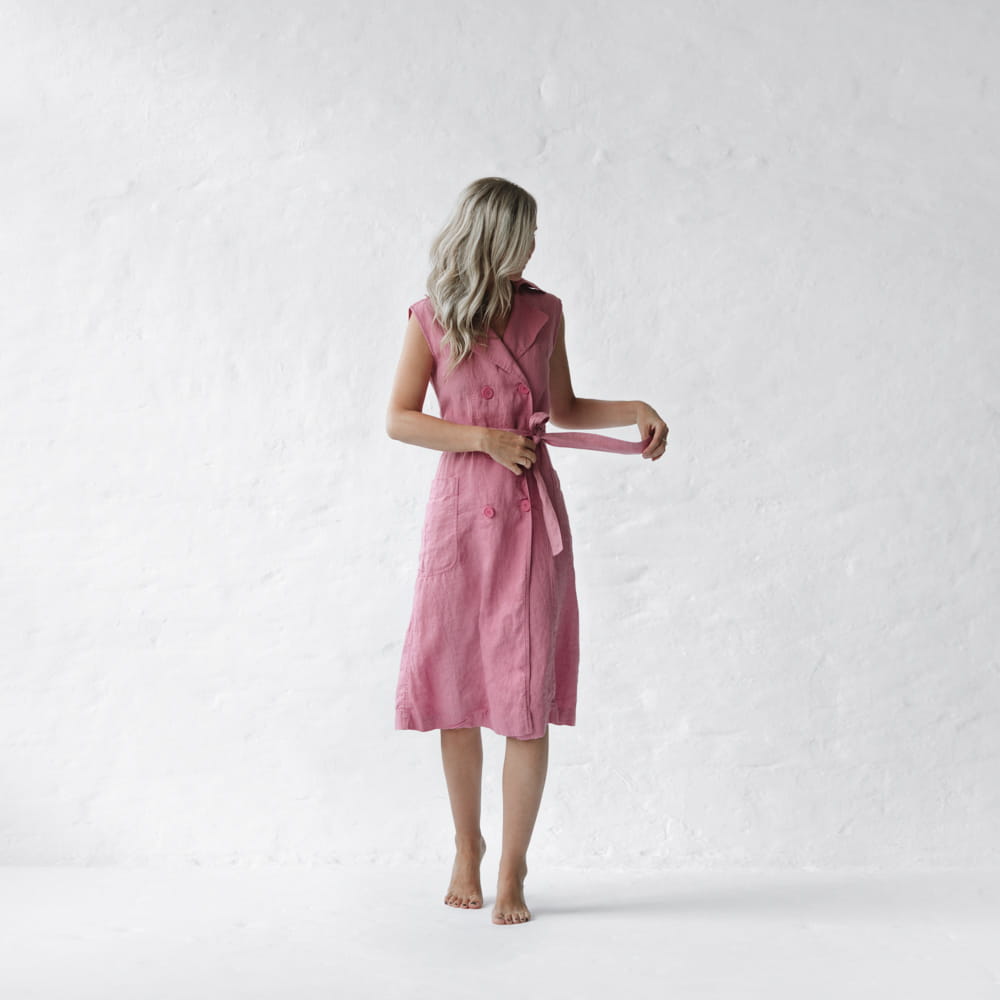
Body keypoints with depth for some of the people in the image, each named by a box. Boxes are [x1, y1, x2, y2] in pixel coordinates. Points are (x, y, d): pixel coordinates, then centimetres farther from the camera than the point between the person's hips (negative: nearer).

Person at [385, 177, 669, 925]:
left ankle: (512, 870, 5)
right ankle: (467, 849, 24)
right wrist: (485, 438, -11)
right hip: (461, 509, -1)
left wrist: (635, 410, 4)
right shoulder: (432, 319, 1)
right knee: (455, 686, 6)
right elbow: (398, 419, -1)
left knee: (527, 693, -4)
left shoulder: (543, 313, 7)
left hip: (530, 513, 1)